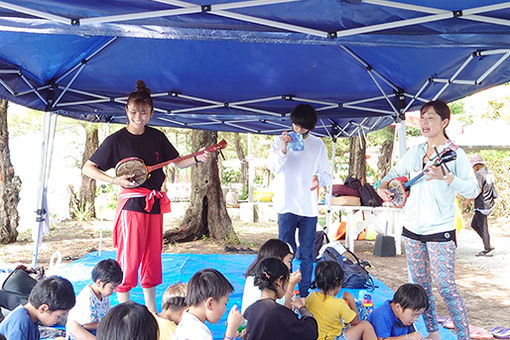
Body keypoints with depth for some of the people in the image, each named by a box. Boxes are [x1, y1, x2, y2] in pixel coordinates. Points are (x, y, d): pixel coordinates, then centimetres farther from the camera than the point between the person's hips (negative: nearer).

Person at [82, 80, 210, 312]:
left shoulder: (157, 137, 9)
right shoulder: (117, 140, -5)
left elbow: (177, 163, 15)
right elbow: (88, 168, -4)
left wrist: (197, 159, -4)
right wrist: (115, 180, -16)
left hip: (155, 204, 5)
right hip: (131, 204, -5)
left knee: (152, 259, 11)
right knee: (129, 259, -4)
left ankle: (151, 313, 23)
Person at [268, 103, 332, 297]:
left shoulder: (318, 145, 9)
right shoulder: (280, 141, 5)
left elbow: (327, 174, 8)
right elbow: (273, 167, -6)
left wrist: (319, 178, -15)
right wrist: (284, 149, -23)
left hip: (309, 208, 2)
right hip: (287, 206, -2)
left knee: (306, 255, 5)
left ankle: (303, 294, 15)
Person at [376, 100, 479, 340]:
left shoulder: (454, 154, -7)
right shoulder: (415, 152, 9)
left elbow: (473, 190, -16)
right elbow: (395, 173, 22)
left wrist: (446, 177, -30)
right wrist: (382, 187, 2)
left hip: (440, 230, -6)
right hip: (412, 229, 6)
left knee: (445, 287, -9)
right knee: (420, 285, 12)